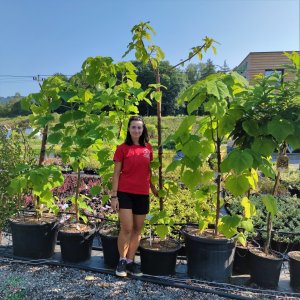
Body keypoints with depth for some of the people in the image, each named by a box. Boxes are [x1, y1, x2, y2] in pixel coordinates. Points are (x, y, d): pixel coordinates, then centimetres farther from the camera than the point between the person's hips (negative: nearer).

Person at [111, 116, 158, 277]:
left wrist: (153, 188, 19)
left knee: (138, 229, 10)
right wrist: (114, 195, -7)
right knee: (126, 228, -4)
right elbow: (116, 173, -3)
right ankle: (122, 260, 17)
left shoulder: (148, 148, 6)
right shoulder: (122, 148, -3)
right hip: (125, 193, -3)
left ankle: (130, 261, 25)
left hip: (142, 194, 4)